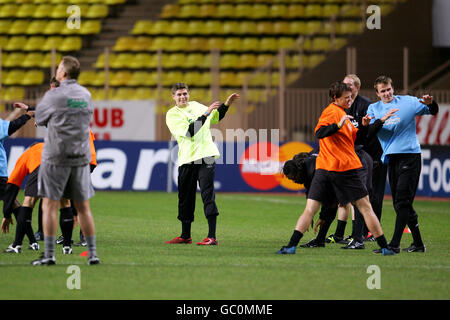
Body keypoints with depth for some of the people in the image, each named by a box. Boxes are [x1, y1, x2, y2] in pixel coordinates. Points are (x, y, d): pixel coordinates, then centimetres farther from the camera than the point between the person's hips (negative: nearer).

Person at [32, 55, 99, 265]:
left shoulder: (54, 96, -9)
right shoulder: (86, 95, 9)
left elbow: (39, 119, 3)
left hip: (56, 156, -5)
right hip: (81, 156, 5)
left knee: (49, 206, 0)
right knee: (83, 207, 8)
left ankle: (49, 254, -4)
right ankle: (92, 253, 6)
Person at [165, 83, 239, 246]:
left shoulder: (196, 106, 14)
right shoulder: (172, 114, -1)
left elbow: (216, 118, 31)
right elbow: (189, 131, -16)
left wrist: (226, 104, 16)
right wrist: (206, 113, -19)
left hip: (205, 155, 1)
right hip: (186, 160, -1)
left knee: (207, 195, -9)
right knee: (185, 198, 8)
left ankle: (212, 237, -15)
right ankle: (185, 235, 22)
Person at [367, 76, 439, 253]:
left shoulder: (408, 102, 4)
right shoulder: (374, 108, 11)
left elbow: (433, 112, 10)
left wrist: (430, 103, -12)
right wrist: (381, 121, -23)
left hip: (410, 155, -5)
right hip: (391, 158, 5)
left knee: (402, 202, -12)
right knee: (400, 204, 7)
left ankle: (394, 244, -16)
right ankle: (418, 243, 16)